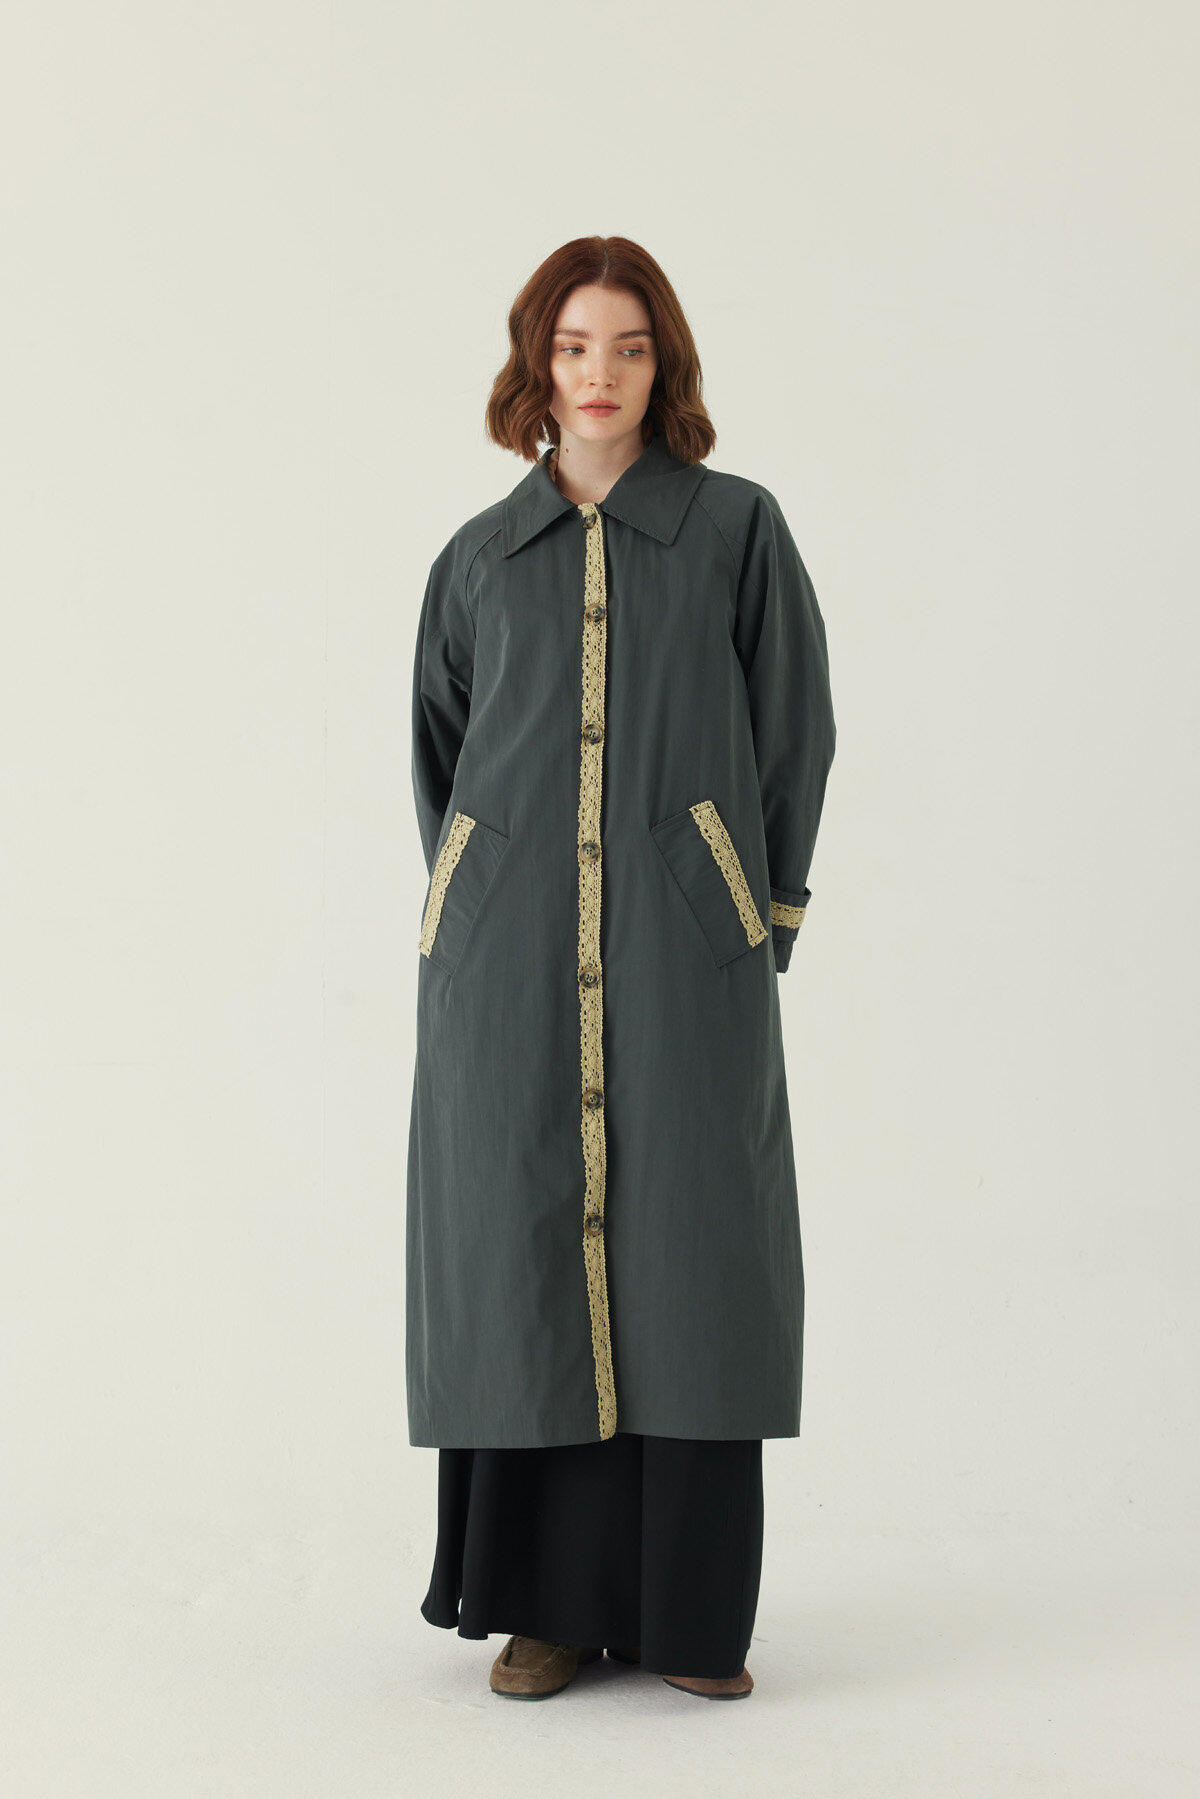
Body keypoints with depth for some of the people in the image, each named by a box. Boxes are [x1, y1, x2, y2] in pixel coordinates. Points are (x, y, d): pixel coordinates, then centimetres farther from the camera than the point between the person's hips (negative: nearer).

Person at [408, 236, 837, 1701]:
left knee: (688, 1251, -2)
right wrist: (475, 916, 10)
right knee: (522, 1251, 2)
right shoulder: (479, 560, 12)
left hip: (683, 958, -2)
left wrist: (759, 922, 3)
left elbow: (796, 733, 7)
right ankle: (548, 1600, 14)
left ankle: (692, 1610, 9)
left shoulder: (738, 529, 6)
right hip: (509, 956, 2)